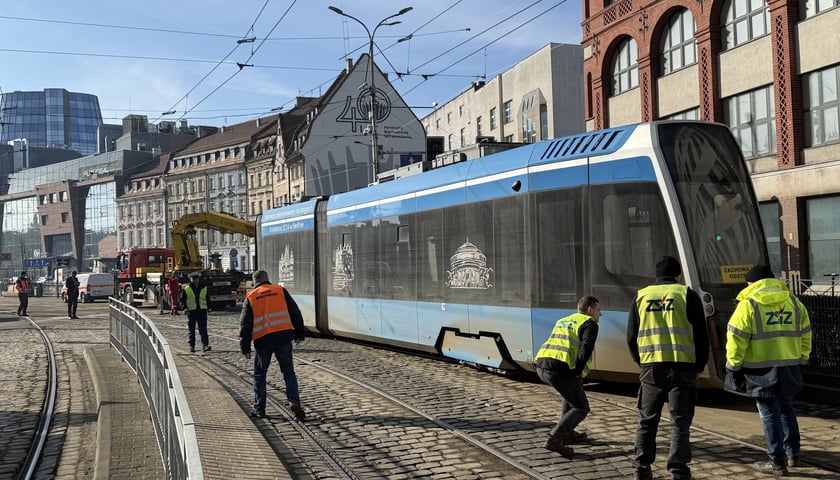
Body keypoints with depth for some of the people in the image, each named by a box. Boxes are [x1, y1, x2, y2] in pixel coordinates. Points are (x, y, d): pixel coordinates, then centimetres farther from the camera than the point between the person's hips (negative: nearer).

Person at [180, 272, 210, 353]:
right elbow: (182, 300, 4)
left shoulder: (204, 288, 10)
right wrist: (185, 308, -9)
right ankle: (191, 346, 15)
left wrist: (208, 308, 9)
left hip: (202, 311, 0)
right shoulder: (186, 289, 3)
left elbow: (208, 299, 17)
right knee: (192, 330, 7)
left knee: (203, 329, -9)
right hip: (191, 312, 0)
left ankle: (205, 345, -16)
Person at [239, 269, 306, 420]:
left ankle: (259, 408, 16)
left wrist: (245, 346, 7)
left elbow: (245, 323, 3)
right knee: (288, 372, 9)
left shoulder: (250, 297, 6)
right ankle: (294, 401, -7)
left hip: (263, 340, 0)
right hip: (283, 337, 1)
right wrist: (299, 333, 15)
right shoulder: (280, 291, 7)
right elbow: (295, 312, 7)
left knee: (259, 375, 14)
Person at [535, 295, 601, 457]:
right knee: (581, 408, 5)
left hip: (541, 365, 8)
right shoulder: (590, 324, 6)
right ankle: (554, 439, -12)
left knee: (571, 394, 33)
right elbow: (586, 349, -11)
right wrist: (577, 372, -7)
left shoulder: (563, 321, 31)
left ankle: (568, 433, 32)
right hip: (560, 369, -8)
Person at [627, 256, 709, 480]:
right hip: (682, 368, -2)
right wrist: (699, 366, 11)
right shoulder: (687, 295, 1)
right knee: (680, 421, 2)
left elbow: (631, 337, 10)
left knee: (647, 421, 13)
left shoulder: (641, 296, 8)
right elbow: (701, 336, 0)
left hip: (651, 368, 2)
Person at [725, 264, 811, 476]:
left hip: (761, 369, -5)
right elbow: (805, 334, 13)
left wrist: (733, 365, -4)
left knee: (770, 413, 2)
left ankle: (778, 463, 6)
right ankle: (793, 454, 30)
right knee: (786, 409, 22)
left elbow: (736, 338, -13)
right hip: (789, 368, 6)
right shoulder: (793, 302, 8)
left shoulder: (749, 304, -9)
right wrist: (801, 360, 22)